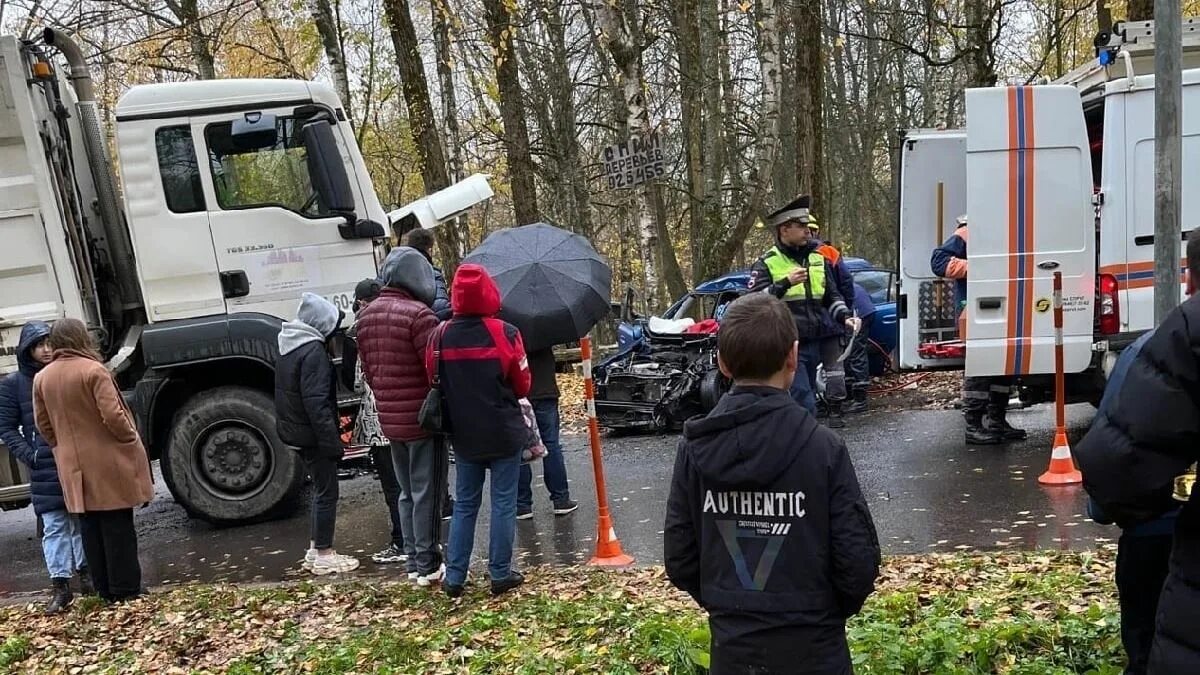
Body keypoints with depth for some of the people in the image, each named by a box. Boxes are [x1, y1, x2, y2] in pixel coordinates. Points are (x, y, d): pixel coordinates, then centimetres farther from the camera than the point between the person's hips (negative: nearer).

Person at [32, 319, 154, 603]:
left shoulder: (42, 378, 5)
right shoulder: (93, 370, -15)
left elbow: (43, 423, 11)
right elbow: (112, 415, -19)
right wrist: (131, 441, -4)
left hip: (74, 467, 6)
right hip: (108, 463, -6)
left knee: (90, 529, 12)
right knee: (118, 527, 1)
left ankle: (105, 590, 18)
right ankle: (125, 589, 5)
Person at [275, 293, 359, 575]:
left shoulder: (288, 345, 10)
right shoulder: (313, 350, -20)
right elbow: (316, 402, -25)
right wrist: (332, 441, -22)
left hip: (296, 430, 10)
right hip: (314, 433, -10)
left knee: (321, 489, 19)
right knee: (327, 492, 0)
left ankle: (315, 549, 26)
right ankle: (324, 555, 7)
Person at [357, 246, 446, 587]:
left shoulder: (366, 316, 7)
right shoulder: (418, 314, -18)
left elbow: (367, 370, 13)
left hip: (390, 420, 7)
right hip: (424, 418, -7)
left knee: (407, 493, 18)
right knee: (427, 494, 3)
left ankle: (413, 562, 25)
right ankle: (428, 566, 11)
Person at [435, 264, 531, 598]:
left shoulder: (442, 335, -7)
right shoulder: (505, 333, -14)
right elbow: (522, 385, -6)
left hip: (464, 435, 3)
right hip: (504, 433, -3)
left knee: (464, 504, 14)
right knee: (503, 502, 8)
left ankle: (455, 577, 16)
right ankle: (500, 574, 13)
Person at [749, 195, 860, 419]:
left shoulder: (818, 259, 13)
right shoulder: (766, 263, -5)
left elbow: (832, 296, 20)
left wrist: (845, 316, 1)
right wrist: (785, 283, -23)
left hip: (813, 344, 7)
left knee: (807, 399, 13)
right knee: (805, 404, -12)